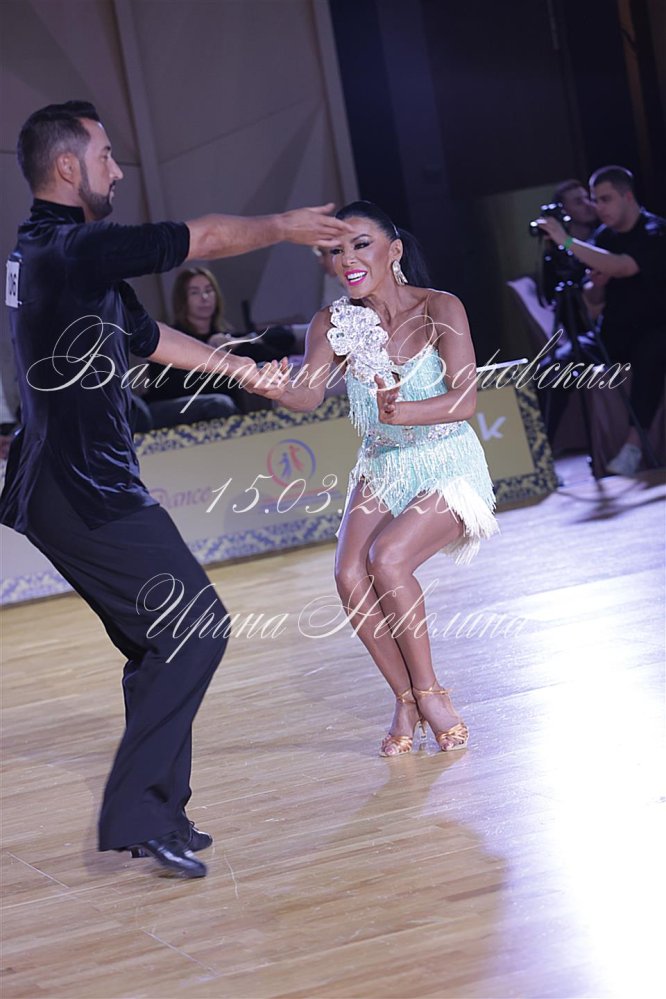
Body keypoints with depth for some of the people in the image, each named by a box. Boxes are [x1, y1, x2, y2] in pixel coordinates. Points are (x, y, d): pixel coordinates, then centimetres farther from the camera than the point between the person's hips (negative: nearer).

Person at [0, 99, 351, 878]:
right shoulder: (73, 249, -16)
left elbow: (143, 335, 27)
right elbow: (208, 238, -10)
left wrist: (237, 368, 34)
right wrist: (282, 226, 8)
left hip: (63, 488, 10)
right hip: (88, 492, -10)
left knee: (160, 644, 15)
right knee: (194, 628, -7)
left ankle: (157, 813, 22)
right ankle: (135, 814, -4)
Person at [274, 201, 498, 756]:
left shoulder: (440, 309, -14)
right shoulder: (333, 324, -3)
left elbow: (466, 399, -23)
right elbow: (309, 395, -15)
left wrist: (402, 412, -41)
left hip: (448, 466, -4)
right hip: (382, 468, 4)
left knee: (388, 557, -27)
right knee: (350, 574, -19)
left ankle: (428, 694, -9)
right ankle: (407, 699, 0)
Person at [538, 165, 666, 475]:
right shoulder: (603, 236, 7)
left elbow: (621, 266, -33)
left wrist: (567, 241, -32)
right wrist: (596, 284, -11)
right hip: (616, 332, 6)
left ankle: (634, 444, -42)